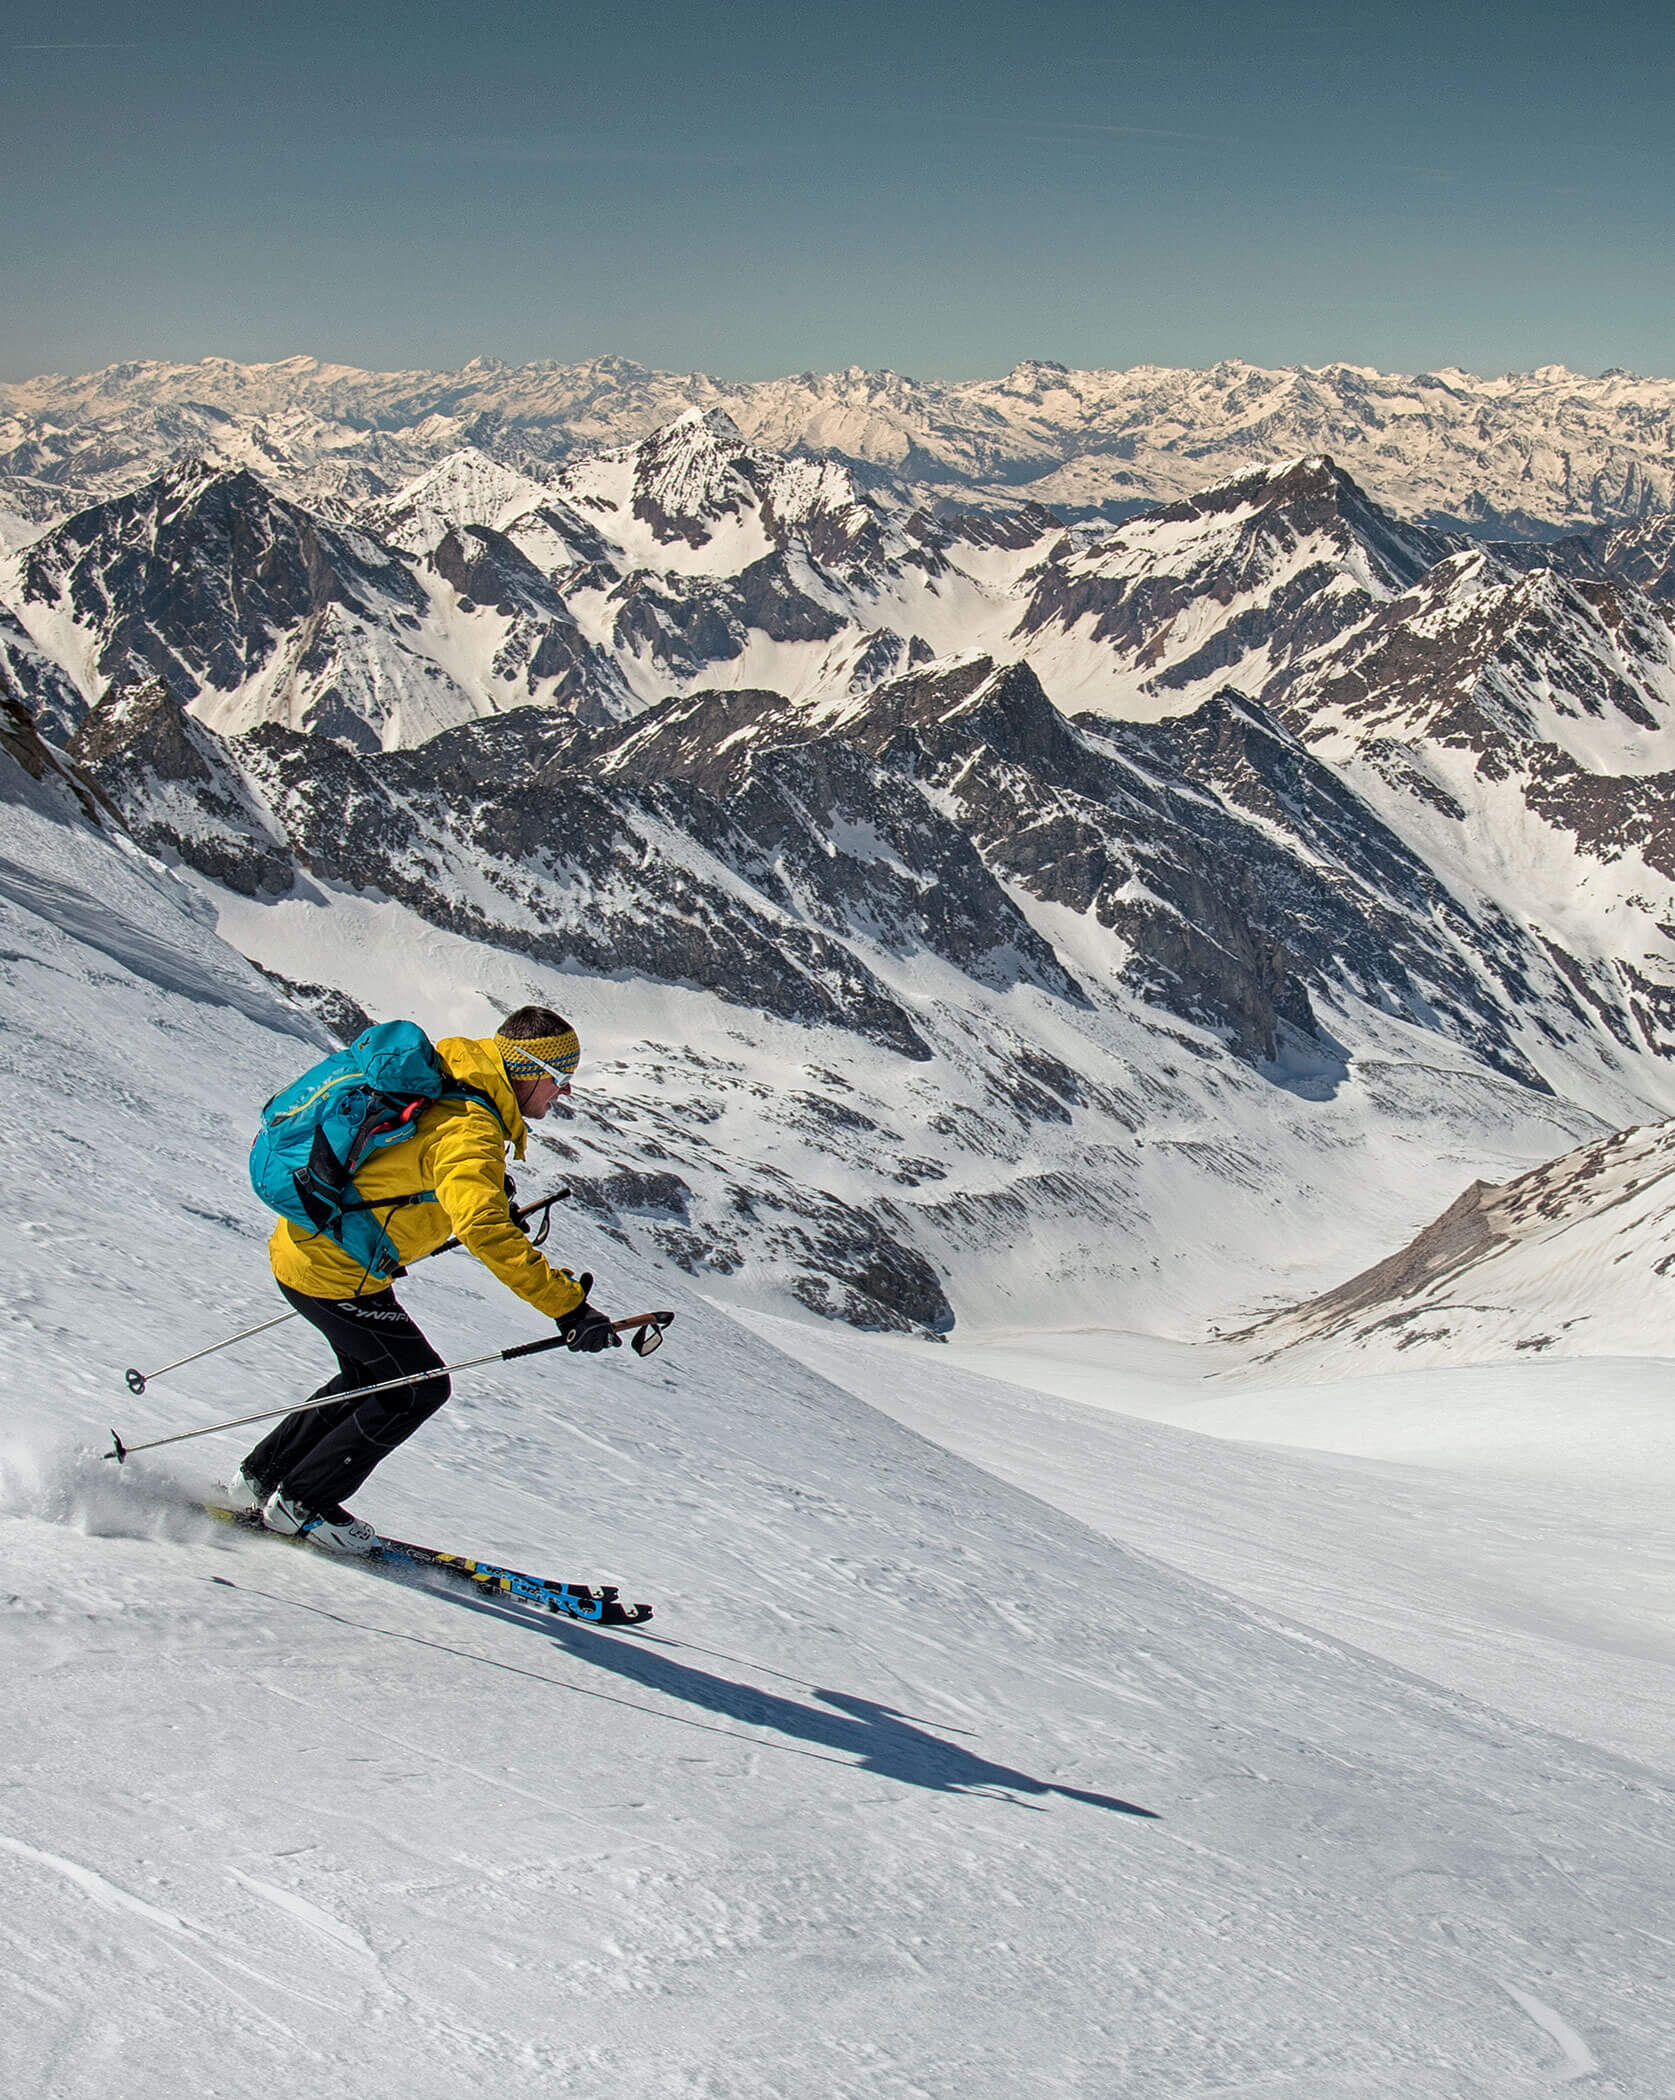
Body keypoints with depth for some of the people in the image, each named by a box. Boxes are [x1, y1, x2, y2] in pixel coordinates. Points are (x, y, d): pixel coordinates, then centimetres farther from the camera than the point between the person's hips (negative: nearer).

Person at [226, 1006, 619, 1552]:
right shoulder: (470, 1130, -24)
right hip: (334, 1274, -10)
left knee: (372, 1375, 25)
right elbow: (484, 1229, -39)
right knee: (420, 1386, 3)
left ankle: (261, 1476, 33)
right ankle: (301, 1502, 12)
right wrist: (567, 1306, -40)